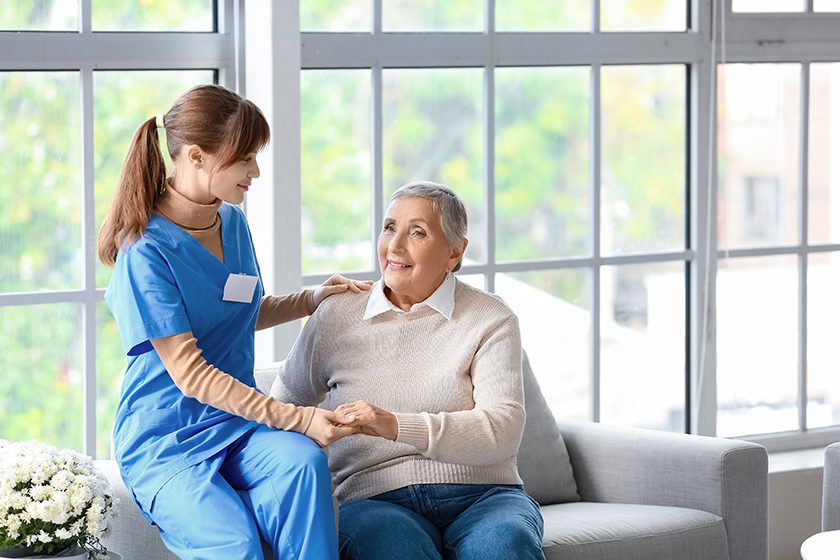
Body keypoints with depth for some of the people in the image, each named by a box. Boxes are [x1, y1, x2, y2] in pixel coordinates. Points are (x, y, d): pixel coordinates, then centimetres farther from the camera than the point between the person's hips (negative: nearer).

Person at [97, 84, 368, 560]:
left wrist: (311, 301, 14)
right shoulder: (146, 253, -16)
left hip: (236, 425, 6)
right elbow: (191, 375, -19)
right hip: (164, 443, -6)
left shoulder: (233, 222, 8)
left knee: (304, 460, -30)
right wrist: (298, 418, -23)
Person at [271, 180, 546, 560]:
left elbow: (503, 430, -11)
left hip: (480, 495, -1)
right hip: (375, 500, 1)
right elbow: (287, 399, 29)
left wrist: (397, 426, -25)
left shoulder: (491, 320, 4)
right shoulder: (335, 318, 12)